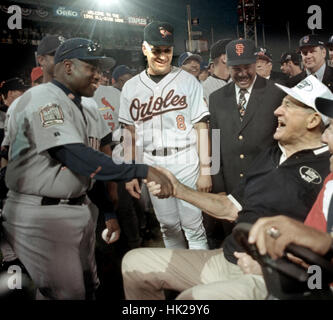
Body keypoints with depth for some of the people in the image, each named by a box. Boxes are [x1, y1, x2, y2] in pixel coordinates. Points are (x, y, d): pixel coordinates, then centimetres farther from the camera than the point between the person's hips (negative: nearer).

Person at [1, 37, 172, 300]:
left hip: (80, 208, 9)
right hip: (41, 215, -9)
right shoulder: (43, 99, -17)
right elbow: (78, 159, -28)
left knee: (88, 285, 18)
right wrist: (142, 170, -28)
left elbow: (99, 161, 14)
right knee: (68, 292, -4)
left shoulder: (87, 110, 13)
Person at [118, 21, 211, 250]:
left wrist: (205, 170, -9)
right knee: (168, 225, 13)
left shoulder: (188, 81, -1)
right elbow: (130, 134, 10)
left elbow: (202, 127, -4)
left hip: (185, 162, -3)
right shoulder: (131, 87, 8)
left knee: (193, 226, 1)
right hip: (151, 166, 3)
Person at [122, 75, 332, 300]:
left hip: (266, 278, -7)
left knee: (192, 296, -35)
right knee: (134, 263, 5)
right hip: (224, 259, 8)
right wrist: (178, 189, 9)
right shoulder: (270, 155, 15)